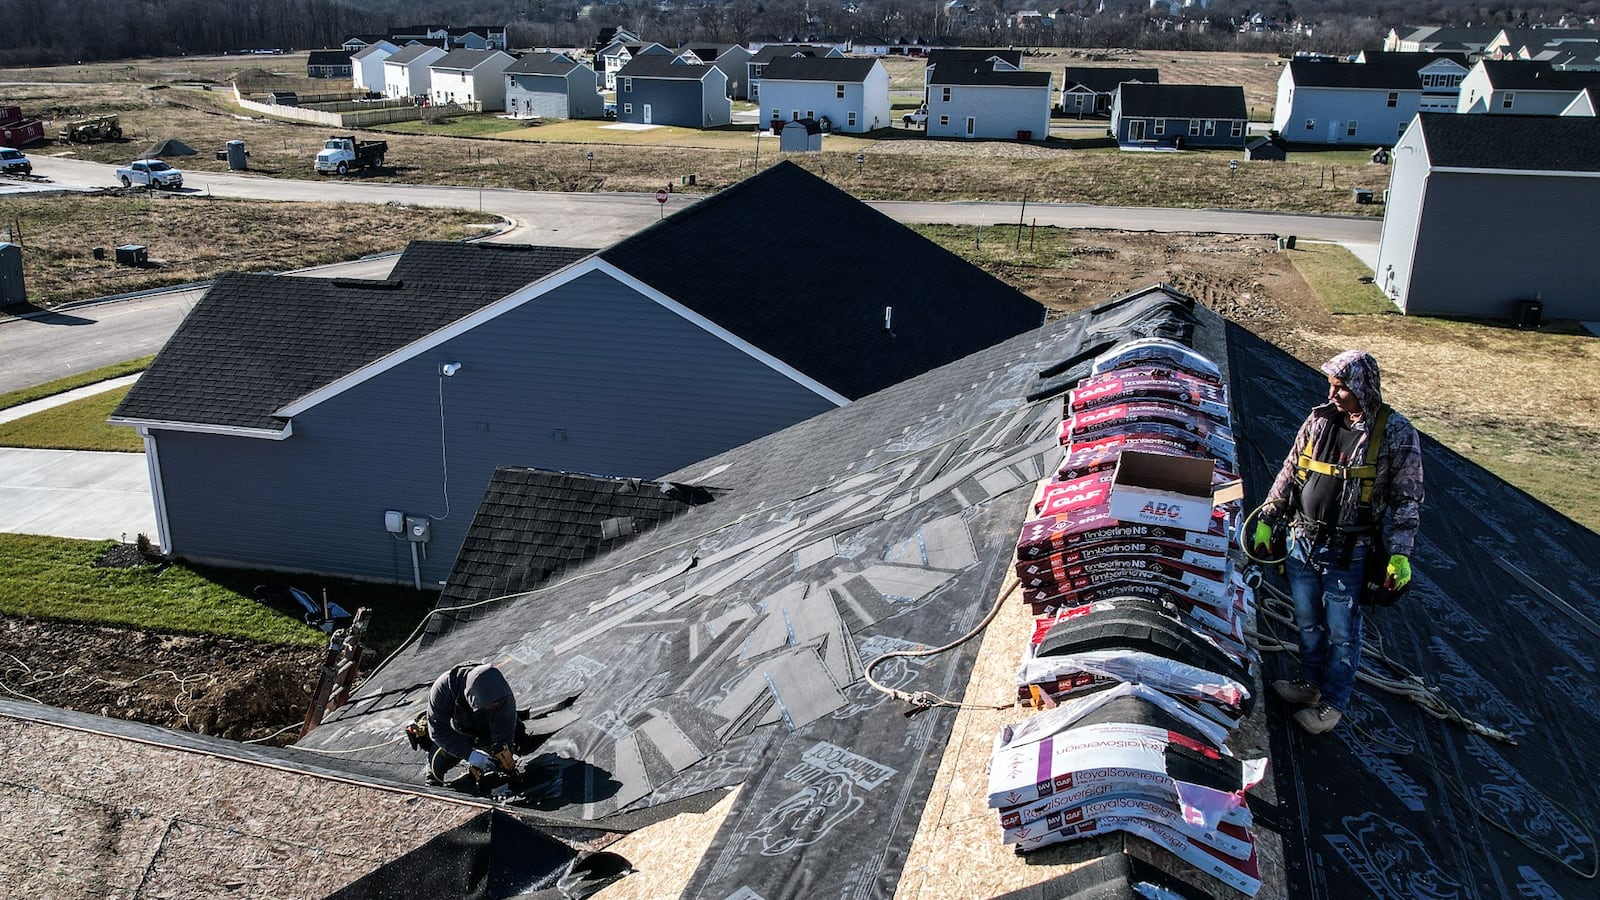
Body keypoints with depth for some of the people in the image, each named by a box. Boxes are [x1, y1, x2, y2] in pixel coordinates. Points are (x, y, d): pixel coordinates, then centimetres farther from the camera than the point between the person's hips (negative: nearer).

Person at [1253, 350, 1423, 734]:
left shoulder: (1397, 433, -11)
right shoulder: (1319, 420, 1)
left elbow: (1407, 499, -7)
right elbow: (1289, 473, 11)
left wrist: (1400, 554, -12)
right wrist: (1266, 521, 11)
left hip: (1348, 554, -5)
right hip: (1303, 542, 5)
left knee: (1342, 632, 8)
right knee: (1307, 622, 20)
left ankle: (1332, 703, 24)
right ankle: (1310, 682, 39)